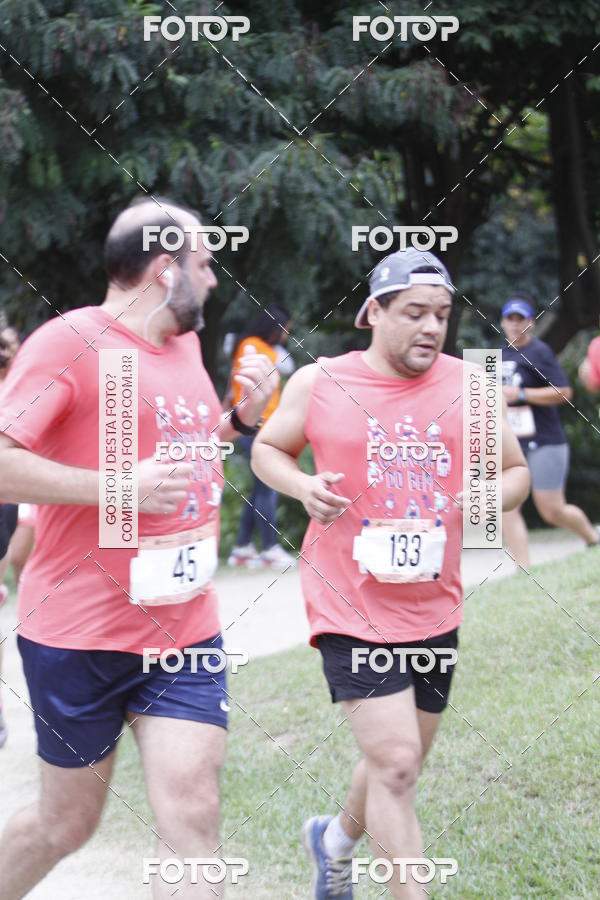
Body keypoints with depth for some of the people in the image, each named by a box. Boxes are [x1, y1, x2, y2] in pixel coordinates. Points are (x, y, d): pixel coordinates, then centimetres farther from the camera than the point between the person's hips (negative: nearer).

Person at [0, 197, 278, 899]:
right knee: (67, 822, 7)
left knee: (191, 815, -5)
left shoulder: (185, 343, 13)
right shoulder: (69, 342, -12)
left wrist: (242, 416, 10)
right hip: (81, 632, -6)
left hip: (186, 629, 6)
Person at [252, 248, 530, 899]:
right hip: (351, 608, -5)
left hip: (434, 609, 5)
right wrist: (302, 486, -10)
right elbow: (266, 449, 11)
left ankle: (336, 838, 48)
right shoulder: (318, 384, -4)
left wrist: (490, 498, -10)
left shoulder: (468, 385, 3)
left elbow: (515, 470, 13)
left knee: (398, 763, 19)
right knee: (395, 763, -15)